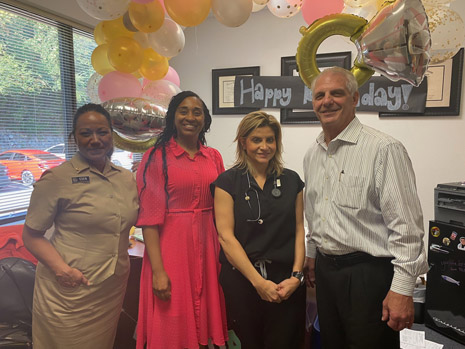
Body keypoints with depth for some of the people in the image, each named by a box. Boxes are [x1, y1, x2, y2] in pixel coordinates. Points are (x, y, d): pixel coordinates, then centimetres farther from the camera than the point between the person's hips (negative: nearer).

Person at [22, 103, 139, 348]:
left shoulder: (126, 178, 3)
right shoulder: (56, 179, -11)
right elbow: (31, 235, -7)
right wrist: (61, 268, -20)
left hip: (114, 289, 5)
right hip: (70, 291, -4)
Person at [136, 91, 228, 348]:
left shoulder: (214, 157, 7)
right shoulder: (156, 157, -6)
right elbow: (149, 217, -10)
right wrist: (158, 270, -15)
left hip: (208, 248, 4)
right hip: (171, 248, -4)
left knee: (206, 319, 17)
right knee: (172, 327, 10)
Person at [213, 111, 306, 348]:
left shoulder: (292, 180, 6)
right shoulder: (228, 182, -4)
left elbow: (299, 230, 5)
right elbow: (226, 237, -9)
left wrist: (296, 275, -7)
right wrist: (258, 282, -13)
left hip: (286, 283, 2)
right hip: (242, 280, -1)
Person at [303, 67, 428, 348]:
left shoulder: (384, 149, -15)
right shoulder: (312, 155, 8)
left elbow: (406, 225, -17)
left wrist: (403, 288, -17)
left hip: (369, 272, -6)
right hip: (325, 269, 7)